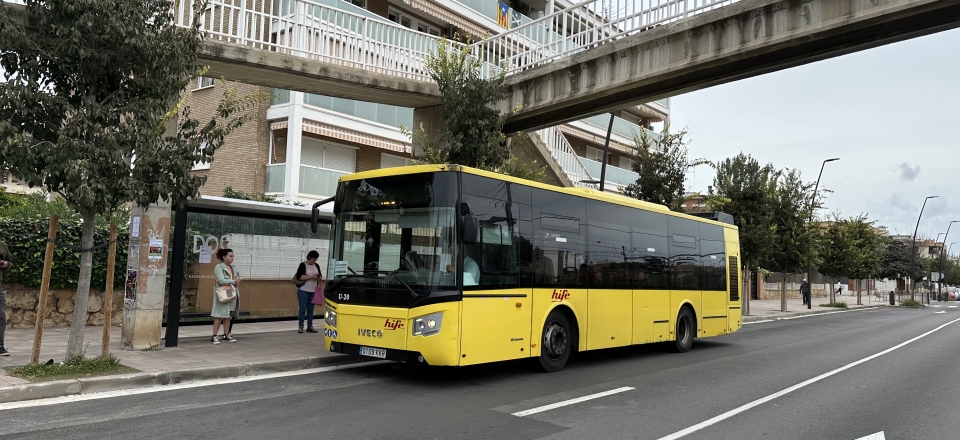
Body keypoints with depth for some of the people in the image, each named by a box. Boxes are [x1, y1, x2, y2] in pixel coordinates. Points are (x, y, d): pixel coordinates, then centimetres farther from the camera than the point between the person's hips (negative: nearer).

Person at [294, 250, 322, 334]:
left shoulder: (316, 266, 11)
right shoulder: (302, 265, -6)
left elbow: (320, 277, 15)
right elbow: (299, 277, -16)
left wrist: (319, 278, -8)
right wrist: (311, 276, -21)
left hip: (313, 291, 5)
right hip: (303, 290, -5)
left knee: (310, 309, 8)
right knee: (302, 309, -4)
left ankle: (310, 326, 13)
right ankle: (300, 326, 4)